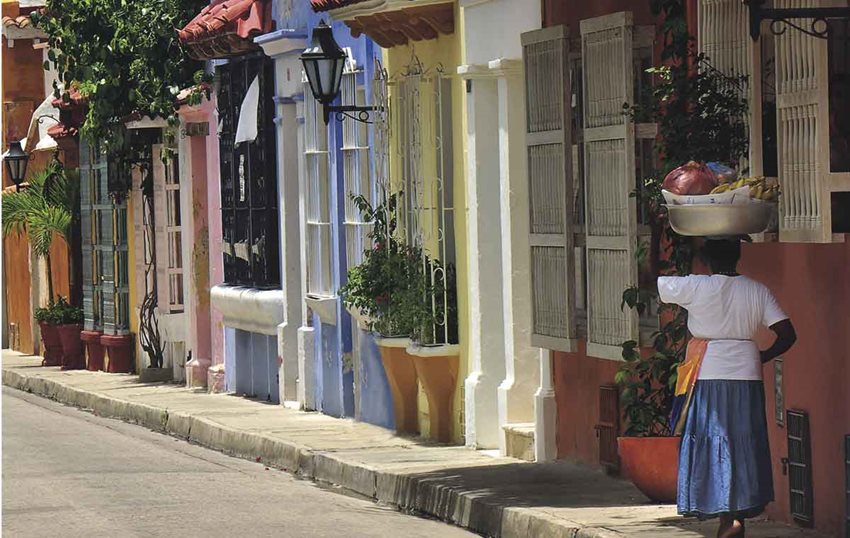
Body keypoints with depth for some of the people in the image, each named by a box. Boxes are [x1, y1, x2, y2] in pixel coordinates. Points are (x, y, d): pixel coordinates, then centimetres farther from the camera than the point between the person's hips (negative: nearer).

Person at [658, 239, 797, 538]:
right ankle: (741, 511, 14)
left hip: (709, 378, -3)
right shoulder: (757, 291, 3)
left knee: (714, 448, 0)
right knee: (744, 447, 11)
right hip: (747, 377, 3)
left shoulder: (695, 287, -7)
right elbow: (787, 335, 0)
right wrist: (761, 359, 12)